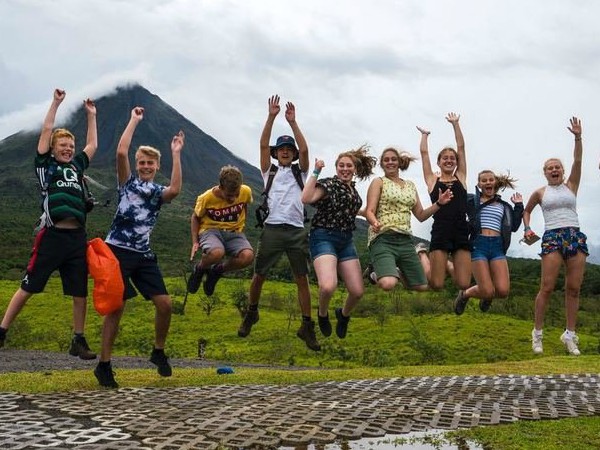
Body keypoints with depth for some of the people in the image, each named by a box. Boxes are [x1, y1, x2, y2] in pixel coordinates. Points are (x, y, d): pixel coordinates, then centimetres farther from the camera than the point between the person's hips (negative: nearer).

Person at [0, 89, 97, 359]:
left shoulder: (77, 167, 19)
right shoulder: (46, 164, 7)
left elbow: (92, 145, 29)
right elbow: (46, 131, 2)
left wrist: (91, 115, 32)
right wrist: (56, 103, 6)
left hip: (77, 237, 5)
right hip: (51, 235, -4)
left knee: (80, 293, 7)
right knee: (28, 288, -1)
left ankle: (78, 341, 18)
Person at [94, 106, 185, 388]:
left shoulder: (159, 192, 11)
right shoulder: (128, 181, 6)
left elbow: (175, 190, -14)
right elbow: (121, 152, -11)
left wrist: (176, 154, -11)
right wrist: (134, 121, -4)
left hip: (143, 254, 4)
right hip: (118, 250, -4)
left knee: (164, 303, -2)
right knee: (116, 307, -5)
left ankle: (159, 352, 20)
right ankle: (104, 364, 5)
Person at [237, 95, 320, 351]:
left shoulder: (300, 171, 17)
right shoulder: (269, 171, 15)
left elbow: (304, 149, 0)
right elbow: (263, 145, 3)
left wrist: (293, 122, -5)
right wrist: (272, 117, -5)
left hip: (297, 231, 0)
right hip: (272, 229, 0)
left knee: (302, 278, 0)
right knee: (259, 275, 5)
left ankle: (307, 326, 4)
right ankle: (251, 313, 28)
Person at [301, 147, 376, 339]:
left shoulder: (353, 190, 15)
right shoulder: (328, 184, -8)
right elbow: (306, 198, -27)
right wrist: (316, 172, -24)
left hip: (346, 241, 7)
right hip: (324, 238, -7)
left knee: (357, 291, 0)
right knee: (328, 286, -30)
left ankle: (343, 314, 34)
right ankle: (322, 314, 5)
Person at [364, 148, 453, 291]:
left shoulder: (410, 185, 18)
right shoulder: (379, 182, 3)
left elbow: (421, 215, 19)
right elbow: (369, 211, -8)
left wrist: (439, 203, 5)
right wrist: (374, 223, -30)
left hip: (405, 240, 6)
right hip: (383, 238, -6)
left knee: (422, 286, 6)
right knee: (388, 284, -30)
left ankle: (396, 272, 30)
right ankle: (378, 272, 6)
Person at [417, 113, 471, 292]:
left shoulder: (461, 178, 16)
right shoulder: (432, 180, 11)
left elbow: (461, 148, 14)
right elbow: (424, 153, 13)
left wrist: (455, 124, 16)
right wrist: (424, 135, 28)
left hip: (462, 232, 2)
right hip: (440, 232, -2)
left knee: (463, 284, -6)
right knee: (436, 284, -5)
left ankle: (447, 264, 27)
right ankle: (422, 256, 27)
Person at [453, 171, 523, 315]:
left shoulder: (504, 206, 21)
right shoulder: (472, 200, 10)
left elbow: (514, 227, 17)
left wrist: (519, 206, 15)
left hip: (497, 246, 3)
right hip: (478, 245, -3)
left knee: (503, 291, -13)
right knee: (487, 291, -13)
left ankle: (486, 296, 24)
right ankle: (464, 294, 21)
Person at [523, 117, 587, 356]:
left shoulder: (571, 186, 13)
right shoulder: (540, 193, 11)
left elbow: (577, 162, 0)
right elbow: (526, 211, 26)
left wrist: (577, 138, -10)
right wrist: (527, 229, 9)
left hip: (575, 236, 2)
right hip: (552, 237, -2)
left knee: (573, 288, -1)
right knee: (547, 287, -10)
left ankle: (570, 335, 7)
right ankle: (537, 333, -2)